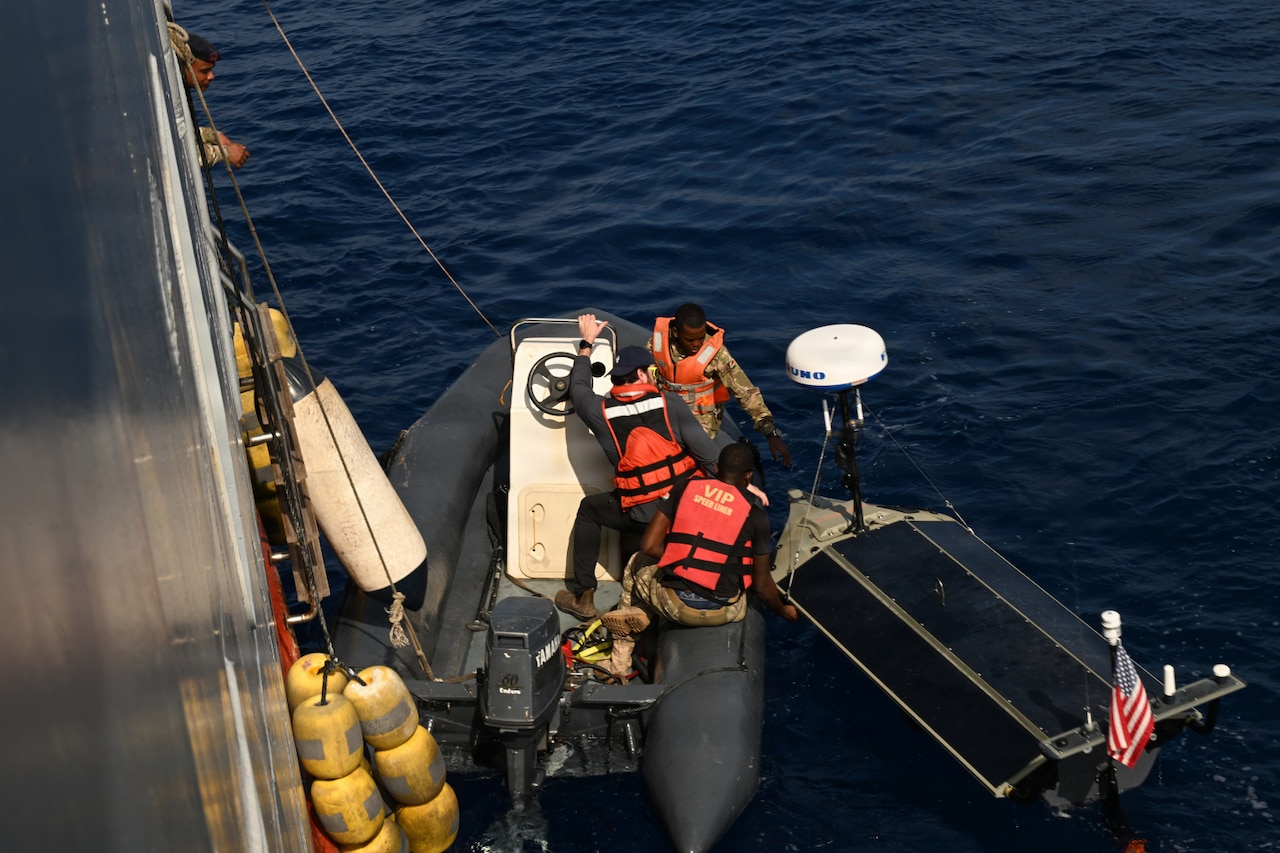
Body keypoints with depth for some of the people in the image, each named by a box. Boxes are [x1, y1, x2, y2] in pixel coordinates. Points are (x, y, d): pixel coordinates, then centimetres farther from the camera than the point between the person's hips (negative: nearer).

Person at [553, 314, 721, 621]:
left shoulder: (602, 412, -4)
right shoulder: (670, 403, -8)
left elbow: (578, 387, 19)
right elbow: (707, 454, -9)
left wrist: (586, 343, 31)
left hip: (643, 518, 0)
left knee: (588, 509, 27)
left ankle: (582, 595, 26)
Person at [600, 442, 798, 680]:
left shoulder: (684, 489, 0)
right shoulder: (755, 515, -3)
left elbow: (648, 547, -2)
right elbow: (762, 585, 2)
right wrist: (784, 611, 22)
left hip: (673, 604, 1)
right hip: (723, 613, -1)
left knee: (636, 568, 33)